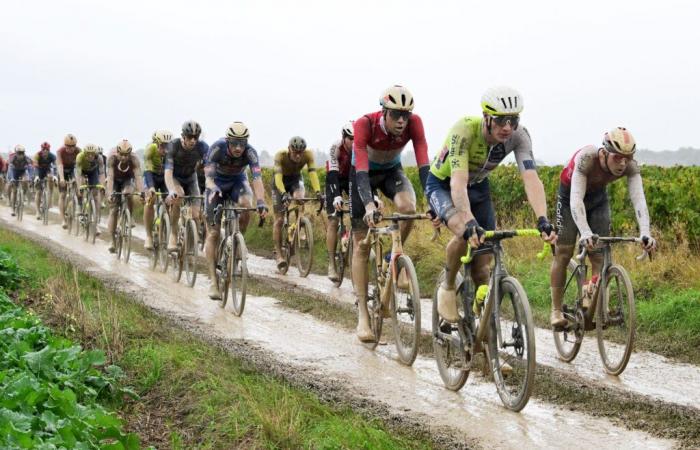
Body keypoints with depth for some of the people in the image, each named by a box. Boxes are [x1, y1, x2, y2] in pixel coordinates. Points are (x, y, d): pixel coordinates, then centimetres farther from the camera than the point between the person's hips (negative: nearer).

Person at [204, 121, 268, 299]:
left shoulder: (250, 152, -30)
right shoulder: (217, 148, -31)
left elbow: (257, 177, -40)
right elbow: (209, 175, -36)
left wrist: (260, 201, -56)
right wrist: (213, 190, -58)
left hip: (237, 181, 1)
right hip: (217, 182, -1)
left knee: (246, 205, -35)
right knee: (213, 233, -8)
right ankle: (213, 281, -5)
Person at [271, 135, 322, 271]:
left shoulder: (308, 155, -28)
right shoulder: (281, 155, -33)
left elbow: (312, 173, -34)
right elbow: (278, 176, -40)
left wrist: (318, 192, -50)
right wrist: (283, 193, -56)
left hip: (296, 179, 2)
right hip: (281, 183, -2)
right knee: (279, 220, -7)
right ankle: (278, 254, 2)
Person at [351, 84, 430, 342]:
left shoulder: (413, 123, -27)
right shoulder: (364, 124, -34)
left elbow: (423, 164, -31)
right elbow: (361, 169, -41)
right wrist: (369, 205, -55)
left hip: (391, 170, 2)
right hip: (365, 173, -2)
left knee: (408, 207, -33)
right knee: (361, 245, -6)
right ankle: (362, 315, -3)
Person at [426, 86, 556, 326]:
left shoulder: (519, 135, -25)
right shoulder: (465, 129, -36)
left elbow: (531, 179, -35)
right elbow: (458, 182, -45)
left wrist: (543, 220, -50)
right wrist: (469, 222, -59)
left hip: (478, 187, 4)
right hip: (443, 185, -4)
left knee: (483, 264, -3)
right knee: (466, 233, -33)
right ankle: (447, 288, -7)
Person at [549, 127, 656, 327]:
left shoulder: (631, 166, -30)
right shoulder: (586, 159, -41)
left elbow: (639, 199, -38)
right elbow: (576, 199, -48)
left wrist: (645, 233, -55)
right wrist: (585, 233, -62)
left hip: (598, 196, 3)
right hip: (570, 194, -3)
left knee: (600, 254, -8)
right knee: (563, 253, -5)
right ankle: (556, 310, 3)